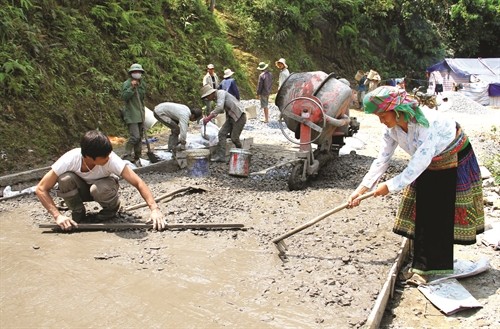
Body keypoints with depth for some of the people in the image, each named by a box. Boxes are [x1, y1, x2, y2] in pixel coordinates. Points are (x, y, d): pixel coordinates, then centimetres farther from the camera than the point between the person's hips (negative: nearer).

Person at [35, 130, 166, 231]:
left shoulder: (110, 159, -35)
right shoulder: (70, 159, -34)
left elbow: (138, 182, -36)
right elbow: (41, 189, -29)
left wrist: (154, 209, -48)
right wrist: (58, 216, -40)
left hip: (103, 185, -1)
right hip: (81, 186, 1)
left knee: (99, 189, -37)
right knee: (65, 179, -32)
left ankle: (112, 207, -2)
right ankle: (77, 212, -4)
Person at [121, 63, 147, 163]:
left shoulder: (142, 83, 14)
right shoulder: (127, 84, -7)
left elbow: (142, 96, 14)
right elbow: (124, 97, -19)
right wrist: (132, 88, -24)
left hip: (140, 114, 7)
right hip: (131, 115, -7)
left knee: (140, 136, 12)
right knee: (135, 137, -16)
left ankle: (137, 156, 21)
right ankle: (127, 155, -5)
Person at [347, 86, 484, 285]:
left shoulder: (427, 122, -36)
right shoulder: (392, 129, -13)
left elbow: (420, 162, -36)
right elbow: (382, 160, -7)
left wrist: (390, 186, -29)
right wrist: (361, 189, -13)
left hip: (455, 162, -6)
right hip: (429, 167, 6)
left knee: (444, 215, -6)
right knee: (423, 215, 2)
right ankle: (423, 267, 12)